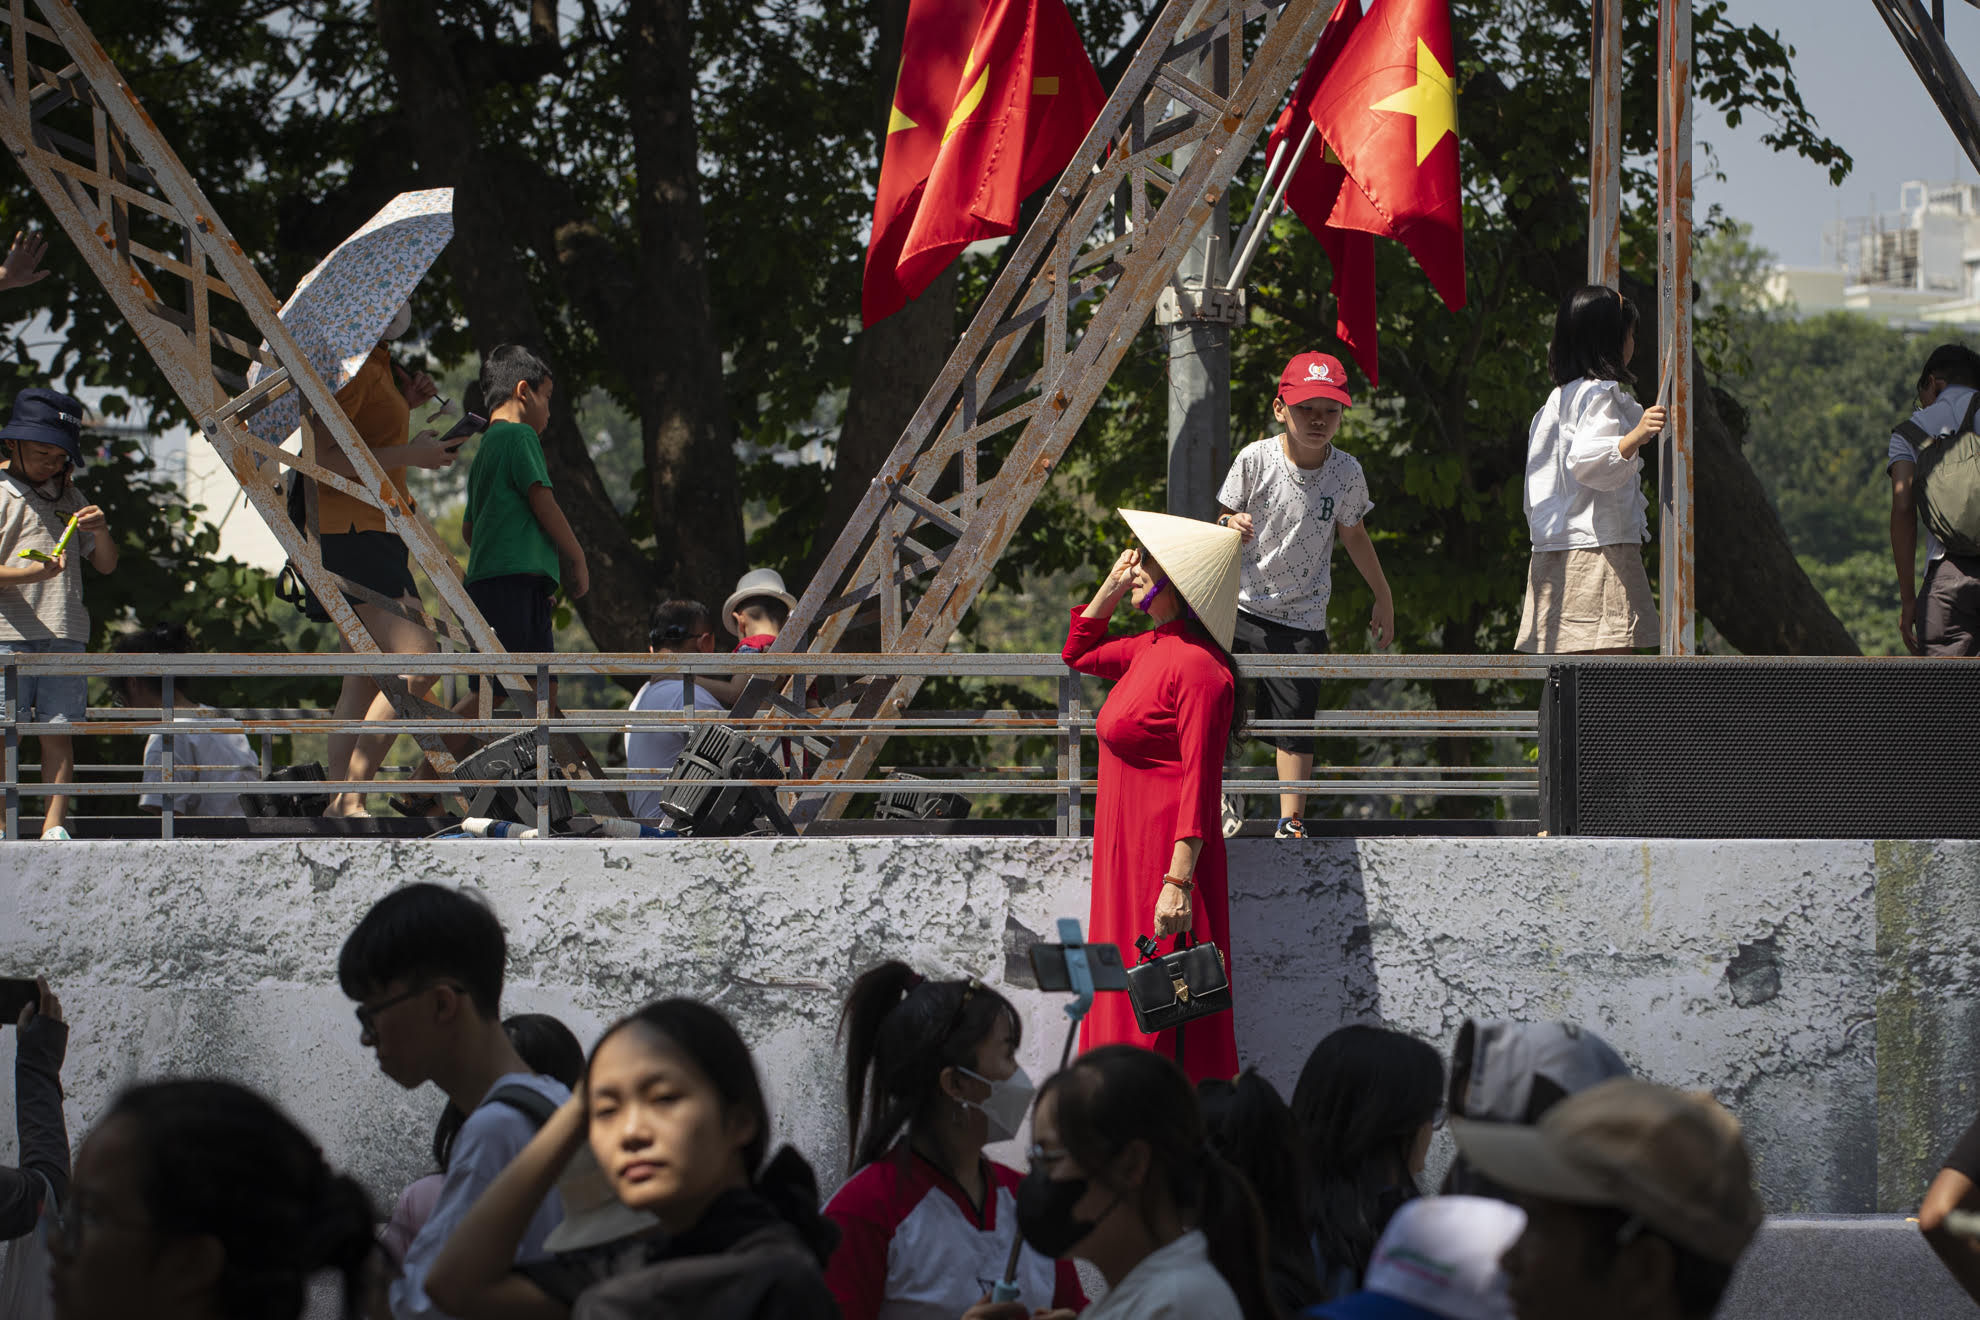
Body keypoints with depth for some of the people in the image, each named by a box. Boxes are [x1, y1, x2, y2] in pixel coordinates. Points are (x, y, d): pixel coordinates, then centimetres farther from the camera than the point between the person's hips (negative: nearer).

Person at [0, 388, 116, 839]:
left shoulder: (69, 497, 19)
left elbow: (106, 565, 18)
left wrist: (100, 531, -3)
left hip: (64, 632, 4)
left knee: (59, 731, -1)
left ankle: (55, 824, -2)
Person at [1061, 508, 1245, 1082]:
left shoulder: (1197, 667, -19)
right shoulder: (1152, 648, 10)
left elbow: (1199, 783, -23)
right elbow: (1079, 654, 30)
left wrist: (1178, 882, -27)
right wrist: (1110, 589, 14)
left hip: (1166, 856, -10)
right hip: (1128, 855, 10)